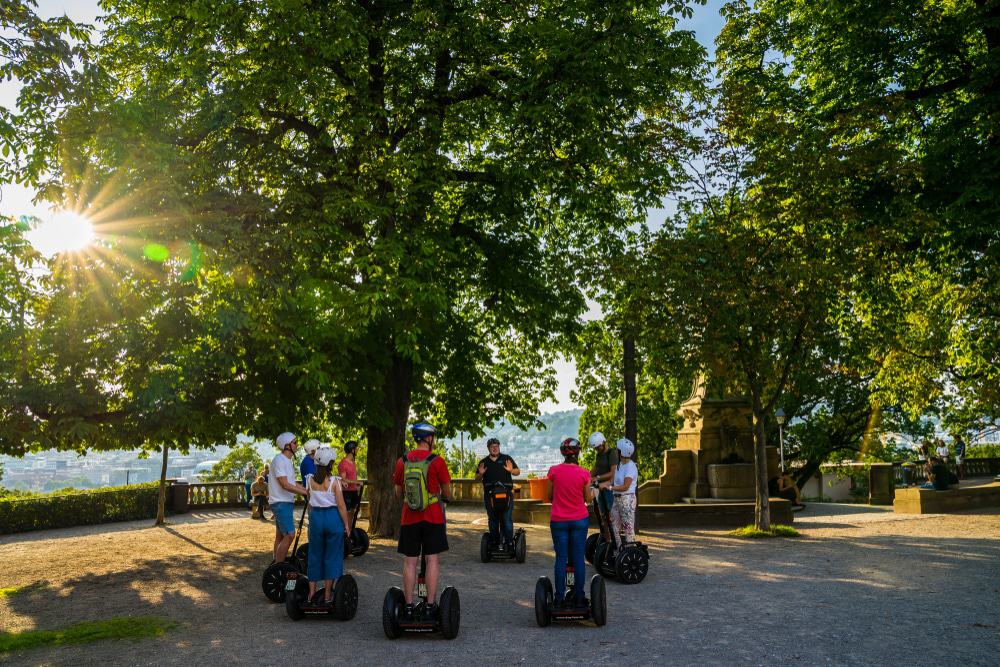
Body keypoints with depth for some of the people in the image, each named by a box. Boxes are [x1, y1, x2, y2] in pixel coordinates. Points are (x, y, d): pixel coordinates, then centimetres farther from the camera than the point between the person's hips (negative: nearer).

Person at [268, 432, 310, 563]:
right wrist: (305, 492, -21)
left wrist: (307, 490, 7)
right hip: (281, 503, -10)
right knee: (289, 535, -13)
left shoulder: (287, 460, 15)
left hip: (285, 503, 10)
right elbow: (285, 485, -22)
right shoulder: (279, 460, -16)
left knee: (280, 536, 14)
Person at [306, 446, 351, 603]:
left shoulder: (310, 480, -1)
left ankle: (312, 592, 18)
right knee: (332, 556, 7)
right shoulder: (334, 481, -12)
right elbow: (341, 505, -10)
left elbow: (310, 503, 6)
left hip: (316, 517, 3)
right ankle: (327, 595, 11)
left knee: (315, 555, 14)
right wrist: (346, 524, -2)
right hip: (333, 517, -3)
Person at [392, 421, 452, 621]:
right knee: (433, 561, 3)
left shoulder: (402, 461, 2)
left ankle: (409, 606, 9)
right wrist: (444, 497, 21)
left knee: (409, 562, 7)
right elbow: (447, 494, -1)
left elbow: (398, 493, 9)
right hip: (433, 517, -3)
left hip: (409, 518, 3)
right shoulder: (437, 461, -8)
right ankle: (431, 606, 4)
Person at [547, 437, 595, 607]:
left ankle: (560, 598, 9)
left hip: (558, 520, 1)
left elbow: (551, 496, 3)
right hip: (579, 520, 0)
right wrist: (593, 492, 22)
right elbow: (588, 499, 1)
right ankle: (578, 597, 12)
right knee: (578, 558, 7)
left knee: (561, 559, 7)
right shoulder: (583, 473, -10)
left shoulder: (554, 471, -8)